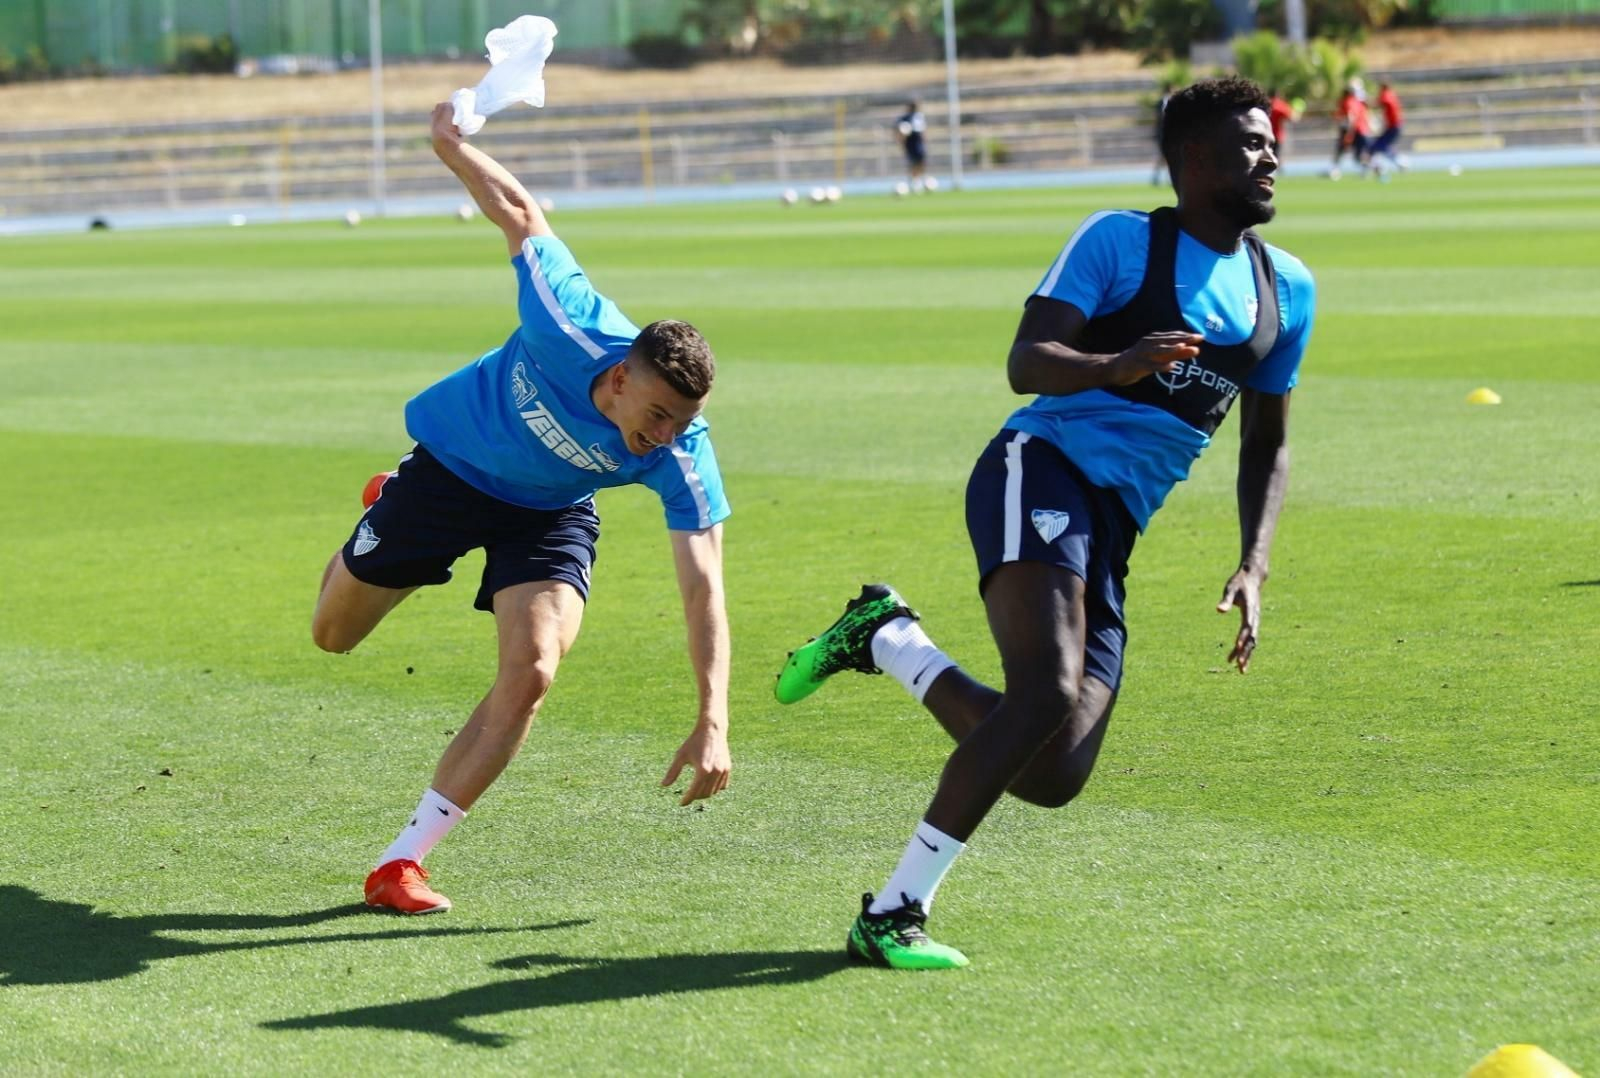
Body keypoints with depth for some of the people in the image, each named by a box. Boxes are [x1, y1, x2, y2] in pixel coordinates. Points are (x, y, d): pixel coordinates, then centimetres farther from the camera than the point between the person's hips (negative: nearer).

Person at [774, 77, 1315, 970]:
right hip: (1043, 472, -7)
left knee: (1053, 777, -3)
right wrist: (1116, 367, -32)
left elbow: (1268, 443, 24)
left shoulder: (1287, 290, 17)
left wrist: (1253, 569, 9)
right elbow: (1027, 361, -11)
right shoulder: (1119, 242, -1)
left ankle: (885, 638, 20)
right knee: (1049, 695, -29)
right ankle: (893, 916, -21)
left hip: (1112, 536, 7)